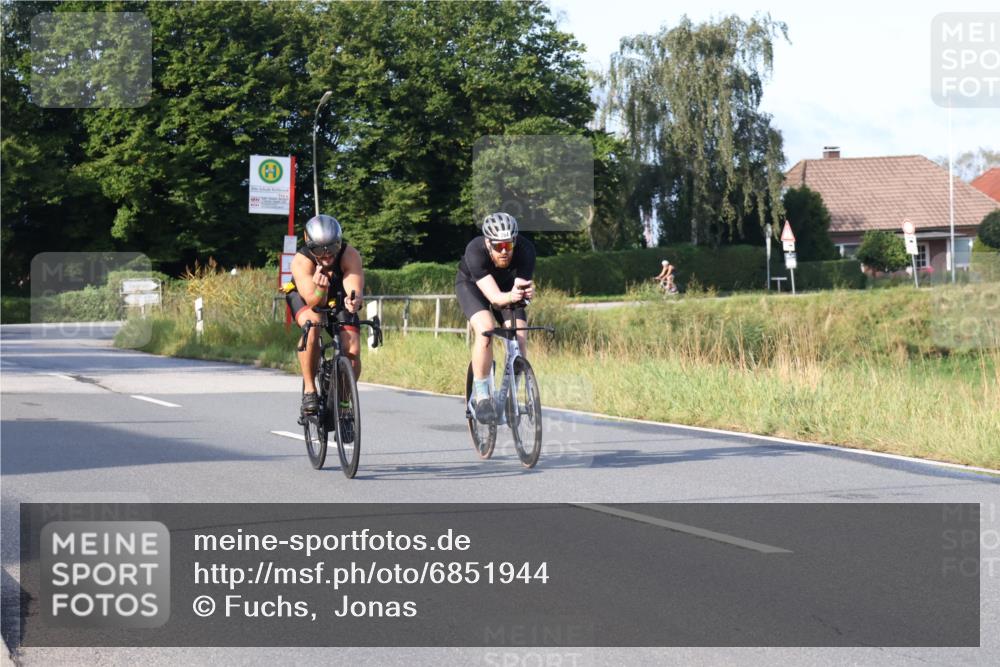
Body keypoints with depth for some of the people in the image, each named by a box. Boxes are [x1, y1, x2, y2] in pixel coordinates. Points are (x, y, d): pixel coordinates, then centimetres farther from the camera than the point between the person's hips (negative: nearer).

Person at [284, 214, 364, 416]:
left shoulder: (350, 256, -30)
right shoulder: (301, 261, -33)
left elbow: (355, 290, -41)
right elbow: (314, 302, -38)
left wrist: (354, 300, -65)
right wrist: (320, 289, -60)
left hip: (338, 300, 2)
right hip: (305, 299, -2)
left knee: (353, 351, -19)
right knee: (312, 326, -37)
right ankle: (309, 390, -25)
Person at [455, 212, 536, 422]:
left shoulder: (525, 250, -33)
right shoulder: (475, 251, -39)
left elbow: (522, 286, -39)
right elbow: (495, 297, -45)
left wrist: (527, 292, -63)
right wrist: (510, 296, -66)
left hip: (508, 286, 3)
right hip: (471, 285, -3)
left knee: (519, 339, -17)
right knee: (485, 330, -30)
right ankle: (481, 395, -18)